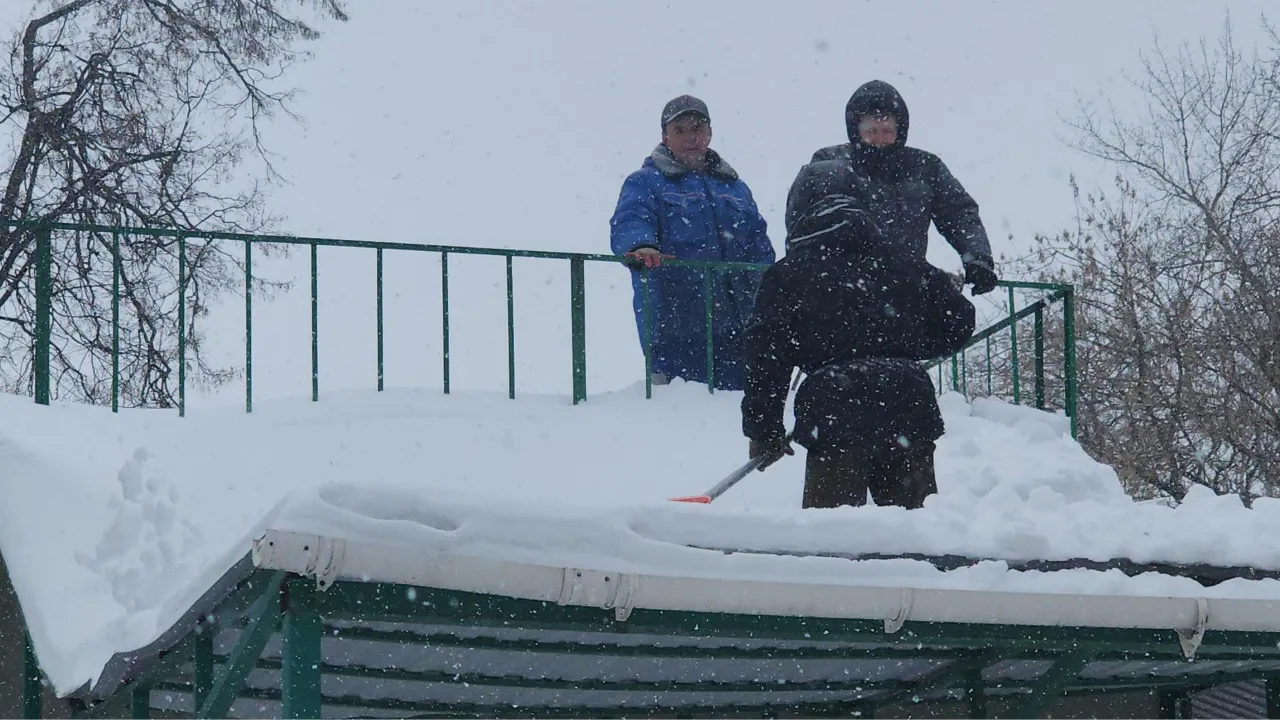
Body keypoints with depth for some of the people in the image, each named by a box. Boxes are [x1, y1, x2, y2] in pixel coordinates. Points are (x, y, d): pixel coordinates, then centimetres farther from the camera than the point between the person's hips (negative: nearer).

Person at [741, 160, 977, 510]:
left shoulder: (786, 275, 6)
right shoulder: (900, 261, 16)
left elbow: (765, 356, 2)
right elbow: (958, 319, 19)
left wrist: (764, 431, 10)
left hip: (834, 411, -3)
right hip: (908, 403, 4)